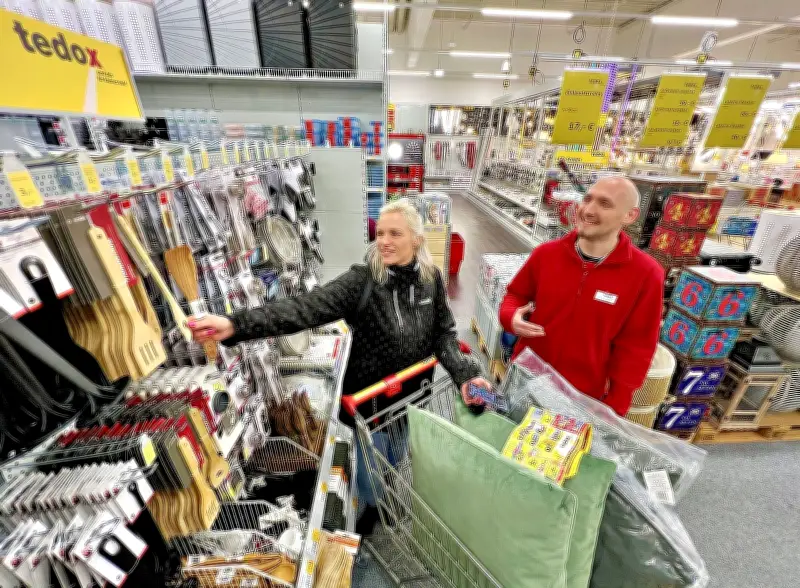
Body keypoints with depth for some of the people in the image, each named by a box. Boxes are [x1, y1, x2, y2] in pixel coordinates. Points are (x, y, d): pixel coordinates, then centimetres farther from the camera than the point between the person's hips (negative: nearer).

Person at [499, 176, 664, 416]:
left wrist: (614, 409, -6)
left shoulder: (645, 273, -15)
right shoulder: (547, 253, -9)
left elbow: (636, 347, -9)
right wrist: (511, 317, -18)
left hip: (584, 395, -2)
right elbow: (516, 295, 5)